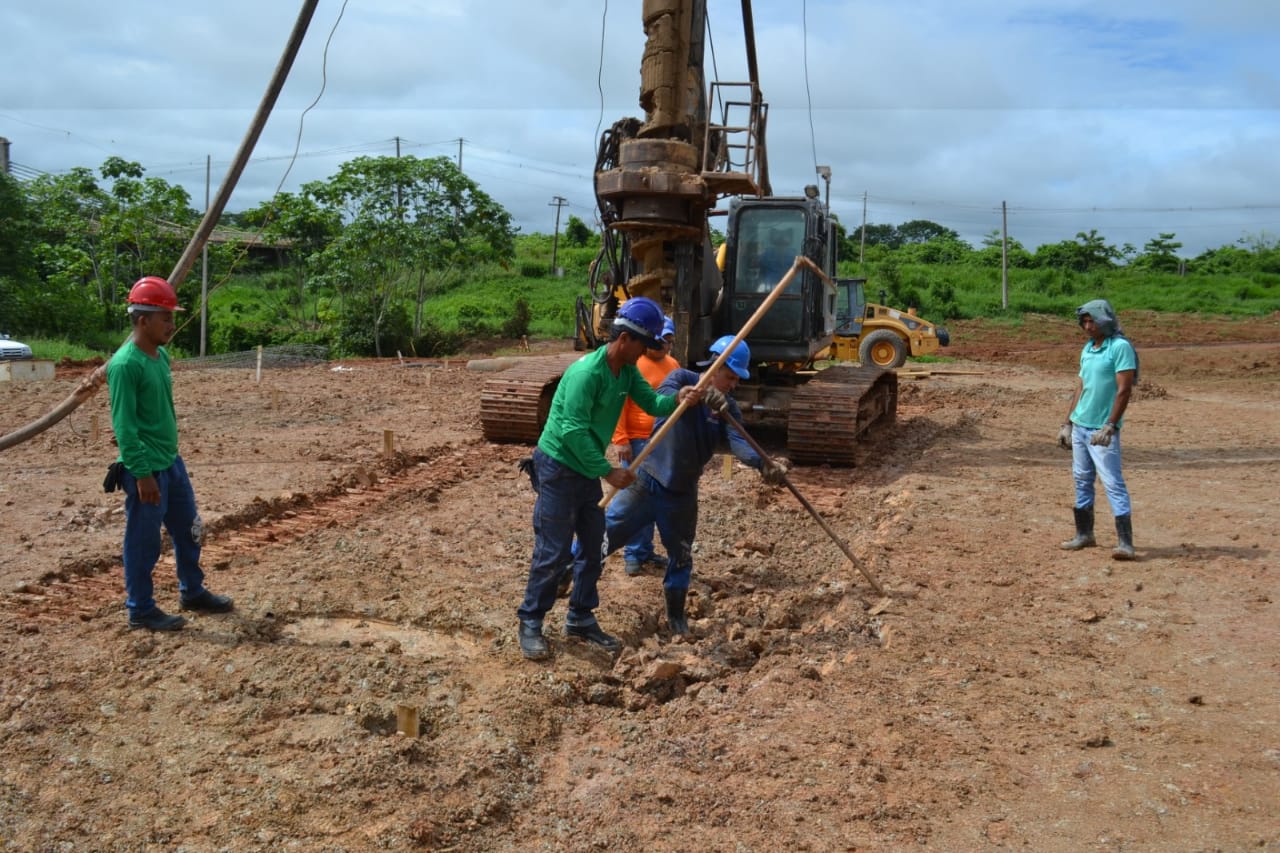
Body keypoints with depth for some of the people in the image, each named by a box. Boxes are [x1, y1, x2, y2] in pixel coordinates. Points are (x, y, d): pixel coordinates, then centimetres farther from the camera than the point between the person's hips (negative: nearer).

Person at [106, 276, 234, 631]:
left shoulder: (161, 356, 8)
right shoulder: (125, 365, -19)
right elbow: (124, 426, -21)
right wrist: (143, 474, -21)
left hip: (173, 462, 9)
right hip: (146, 470, -9)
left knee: (188, 531, 19)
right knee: (144, 542, 5)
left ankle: (193, 592, 36)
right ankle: (141, 610, 19)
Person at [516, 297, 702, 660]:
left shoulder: (628, 372, 2)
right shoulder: (587, 371, -25)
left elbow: (652, 402, -1)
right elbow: (573, 431, -28)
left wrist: (678, 399, -22)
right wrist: (608, 471, -23)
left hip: (587, 471, 9)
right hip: (558, 469, -9)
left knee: (593, 547, 13)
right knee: (553, 552, -4)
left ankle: (580, 619, 25)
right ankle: (530, 624, 10)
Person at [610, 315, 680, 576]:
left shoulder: (673, 365, 11)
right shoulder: (632, 364, -10)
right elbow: (619, 405, -13)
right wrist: (621, 440, -17)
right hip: (637, 442, -6)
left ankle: (646, 549, 23)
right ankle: (633, 554, 7)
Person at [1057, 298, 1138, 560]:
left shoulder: (1120, 347, -11)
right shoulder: (1087, 349, 13)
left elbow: (1124, 390, -16)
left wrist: (1110, 426, -22)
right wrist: (1067, 423, 16)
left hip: (1102, 429, -8)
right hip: (1080, 426, 8)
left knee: (1113, 482, -11)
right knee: (1082, 480, 13)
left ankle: (1125, 542, -11)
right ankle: (1084, 534, 22)